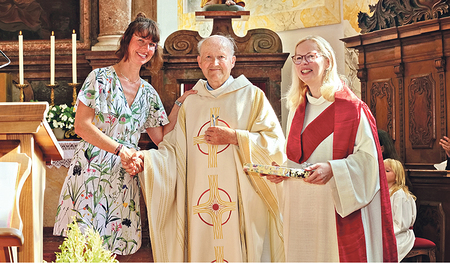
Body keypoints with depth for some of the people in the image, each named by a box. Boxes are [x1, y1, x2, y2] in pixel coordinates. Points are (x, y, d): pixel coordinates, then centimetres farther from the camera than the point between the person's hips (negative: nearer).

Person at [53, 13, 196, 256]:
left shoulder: (148, 93, 13)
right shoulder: (101, 78, -2)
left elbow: (162, 138, 11)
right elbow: (81, 126, -9)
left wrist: (180, 103, 6)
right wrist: (121, 149, -14)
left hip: (124, 179, 5)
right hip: (91, 171, -5)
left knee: (114, 246, 2)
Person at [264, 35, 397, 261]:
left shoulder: (351, 107, -6)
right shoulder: (296, 109, 14)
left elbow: (368, 155, -11)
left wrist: (332, 169, -23)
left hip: (337, 209, -5)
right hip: (301, 210, 6)